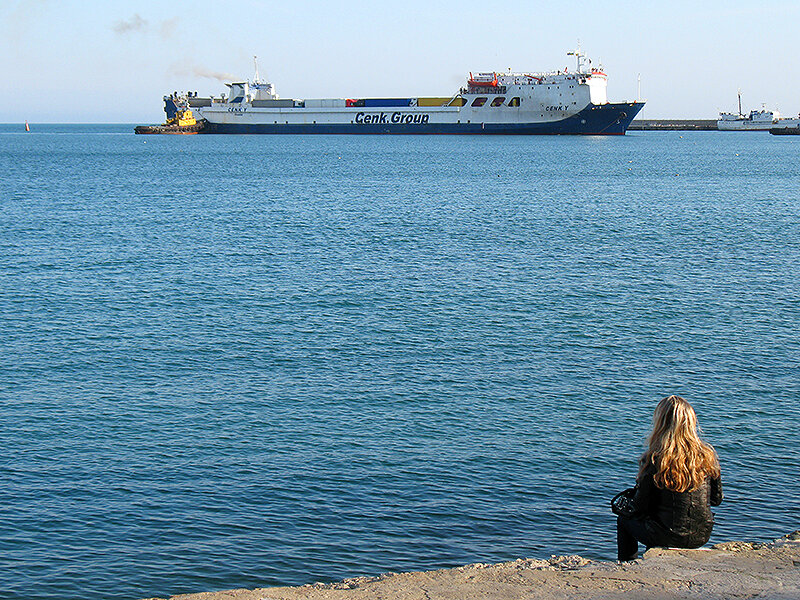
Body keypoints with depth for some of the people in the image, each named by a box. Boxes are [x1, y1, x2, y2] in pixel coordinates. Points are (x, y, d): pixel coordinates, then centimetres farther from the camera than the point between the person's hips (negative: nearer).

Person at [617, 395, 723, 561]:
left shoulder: (654, 460, -18)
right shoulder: (708, 456, -6)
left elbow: (640, 505, -9)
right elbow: (716, 499, 6)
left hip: (670, 537, -5)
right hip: (702, 536, 5)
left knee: (624, 519, 23)